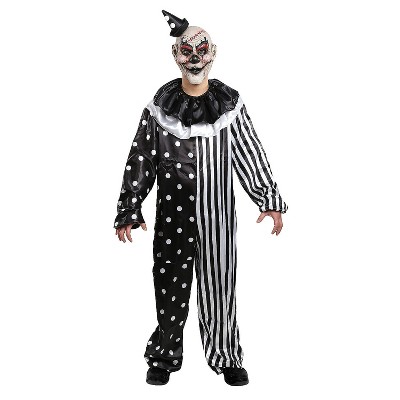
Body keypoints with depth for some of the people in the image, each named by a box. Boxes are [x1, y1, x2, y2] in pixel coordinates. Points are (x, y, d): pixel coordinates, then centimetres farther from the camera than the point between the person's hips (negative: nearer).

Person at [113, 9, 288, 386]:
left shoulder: (230, 104, 3)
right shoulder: (160, 107, -1)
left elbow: (252, 156, 6)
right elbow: (139, 161, 2)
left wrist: (271, 201, 3)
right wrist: (129, 211, 0)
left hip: (217, 215, 1)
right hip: (173, 215, 0)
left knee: (219, 285, 9)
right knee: (171, 287, 6)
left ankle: (226, 357, 27)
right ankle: (165, 357, 26)